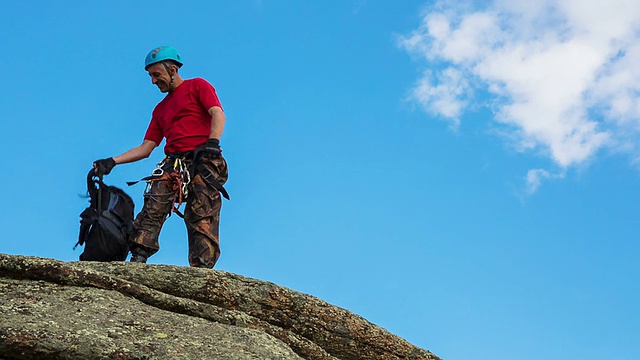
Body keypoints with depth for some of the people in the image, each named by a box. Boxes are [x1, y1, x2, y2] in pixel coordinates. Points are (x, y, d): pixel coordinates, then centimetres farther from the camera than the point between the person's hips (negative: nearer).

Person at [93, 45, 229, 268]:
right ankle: (138, 260, -28)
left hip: (203, 163, -5)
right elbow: (146, 148, 24)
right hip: (172, 164, 5)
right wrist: (112, 162, 12)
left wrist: (212, 145, -20)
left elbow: (218, 115, -3)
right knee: (152, 207, -19)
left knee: (203, 221, -14)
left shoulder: (197, 86, 13)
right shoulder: (161, 109, 30)